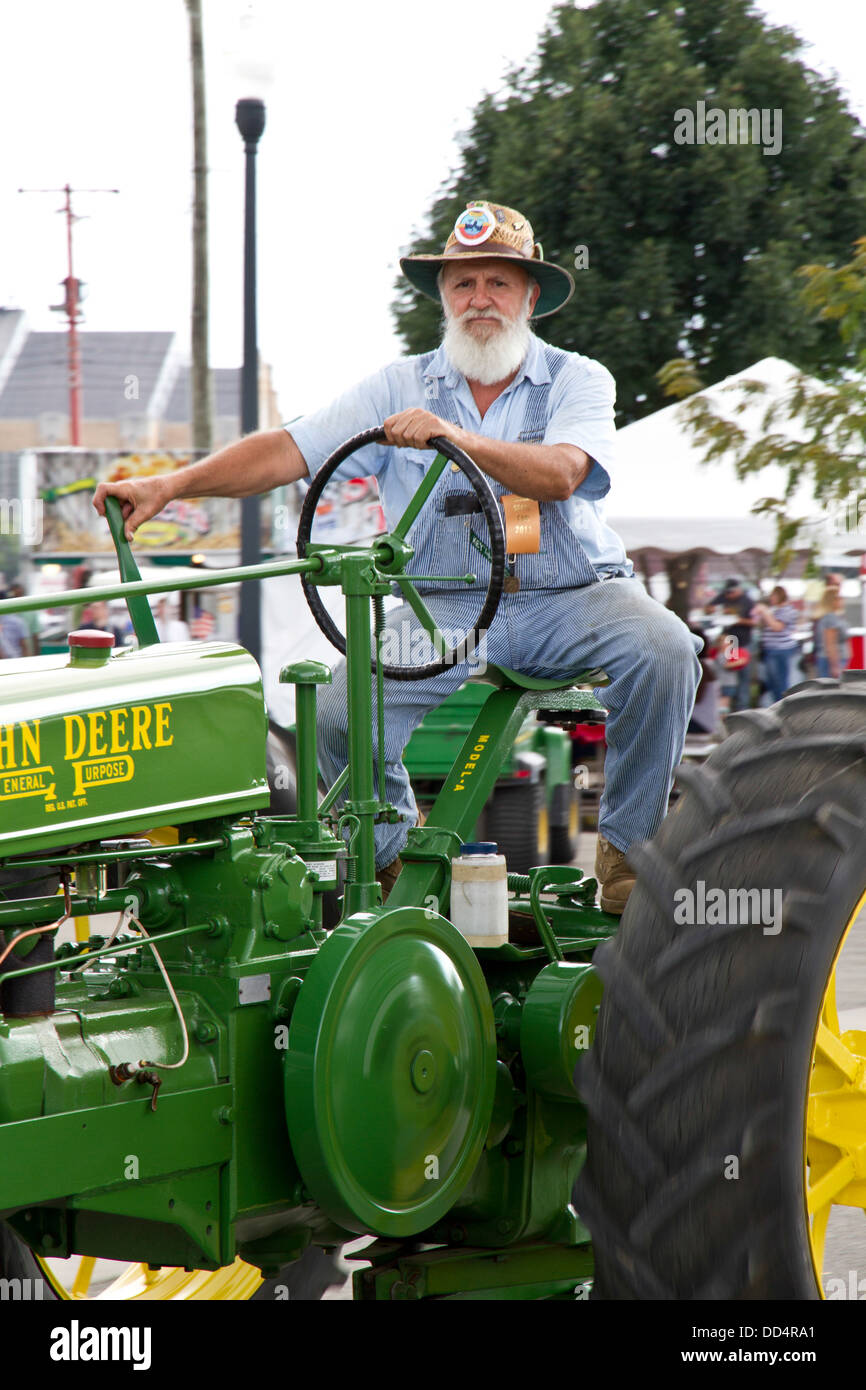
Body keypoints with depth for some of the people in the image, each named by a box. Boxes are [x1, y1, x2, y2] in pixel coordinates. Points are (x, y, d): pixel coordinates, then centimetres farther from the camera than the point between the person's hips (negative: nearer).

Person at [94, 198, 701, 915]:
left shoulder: (579, 380, 5)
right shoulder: (401, 387, 10)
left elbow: (559, 474, -16)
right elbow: (287, 451, 2)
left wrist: (454, 436, -30)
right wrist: (170, 485, -10)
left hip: (572, 595, -1)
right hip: (445, 606, 1)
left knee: (664, 649, -30)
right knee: (341, 711, -22)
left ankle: (628, 847, -13)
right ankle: (392, 860, 5)